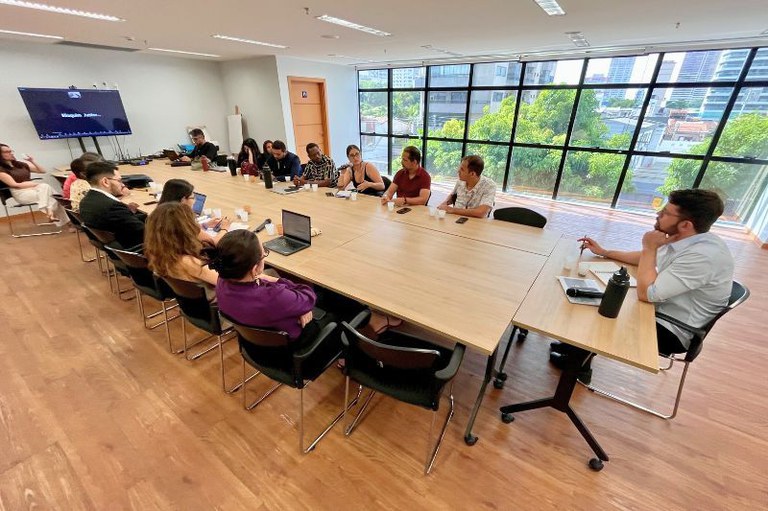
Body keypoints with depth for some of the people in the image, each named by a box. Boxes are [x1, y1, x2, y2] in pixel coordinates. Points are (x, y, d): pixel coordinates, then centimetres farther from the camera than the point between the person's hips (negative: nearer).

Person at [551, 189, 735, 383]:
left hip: (672, 332, -8)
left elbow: (646, 293, -31)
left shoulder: (704, 256, -32)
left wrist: (649, 248, -24)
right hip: (659, 311, 8)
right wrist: (604, 252, 11)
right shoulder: (685, 238, -5)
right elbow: (646, 258, 14)